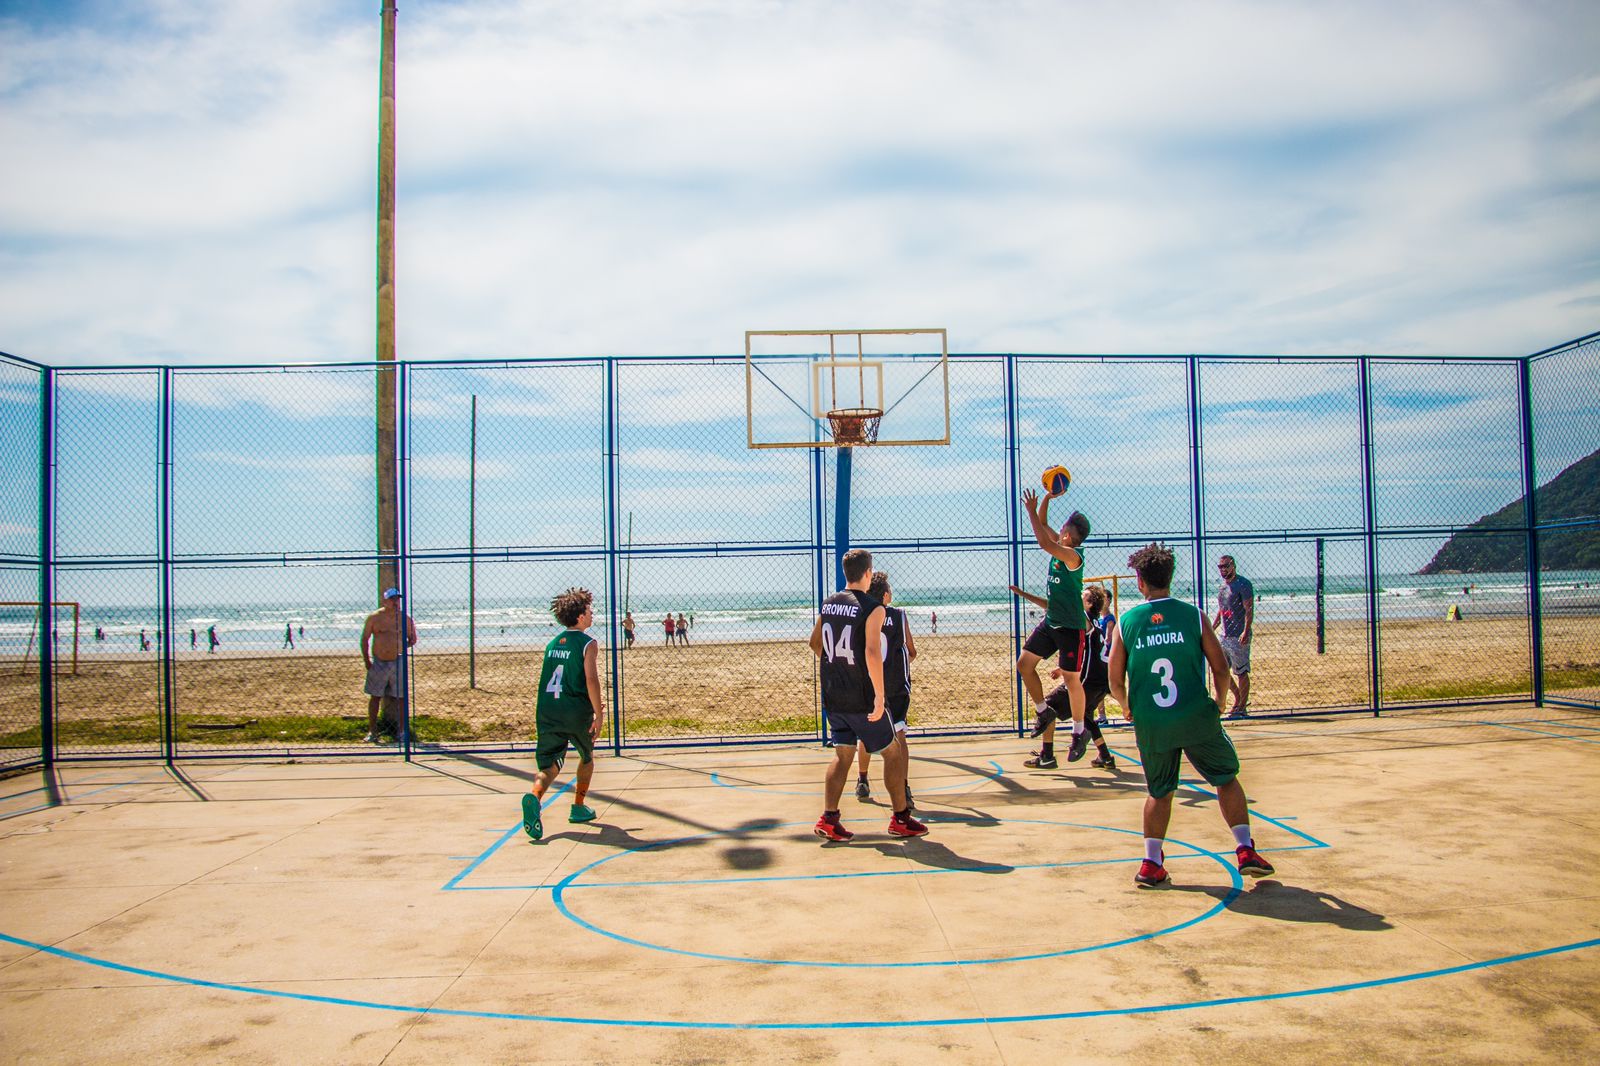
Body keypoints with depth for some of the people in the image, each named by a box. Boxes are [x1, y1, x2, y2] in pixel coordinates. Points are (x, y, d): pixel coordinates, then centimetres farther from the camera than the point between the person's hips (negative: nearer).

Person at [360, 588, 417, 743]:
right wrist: (366, 660, -2)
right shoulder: (374, 617, -1)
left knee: (401, 697, 3)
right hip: (378, 662, 0)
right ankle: (372, 732, 12)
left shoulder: (405, 618, 2)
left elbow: (413, 639, 11)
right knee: (375, 697, 4)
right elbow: (365, 639, 4)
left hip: (397, 662, 1)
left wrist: (403, 646, -10)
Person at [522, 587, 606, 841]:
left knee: (550, 762, 2)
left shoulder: (552, 643, 15)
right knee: (587, 757, 21)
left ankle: (534, 797, -28)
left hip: (546, 712, 4)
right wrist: (599, 714, -11)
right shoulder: (587, 643, -6)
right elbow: (591, 679, -17)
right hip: (576, 712, -4)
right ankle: (578, 807, 27)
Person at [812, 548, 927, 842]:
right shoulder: (872, 608, -14)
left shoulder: (828, 604, 7)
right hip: (861, 699, -6)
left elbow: (815, 643, 18)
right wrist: (879, 696, -23)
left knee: (843, 754, 13)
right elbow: (872, 652, -24)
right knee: (893, 752, 9)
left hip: (833, 696, 6)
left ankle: (828, 819, 4)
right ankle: (900, 818, 15)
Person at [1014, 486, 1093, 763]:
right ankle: (1042, 712, 20)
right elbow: (1043, 524, 17)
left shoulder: (1072, 554, -20)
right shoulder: (1061, 547, 5)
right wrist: (1048, 498, 6)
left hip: (1071, 626, -8)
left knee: (1071, 678, 0)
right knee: (1024, 663, 4)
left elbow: (1044, 542, -35)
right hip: (1050, 621, 9)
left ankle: (1080, 733, 14)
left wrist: (1031, 510, -28)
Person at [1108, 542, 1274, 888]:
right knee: (1227, 779, 18)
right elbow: (1221, 667, 0)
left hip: (1150, 725, 1)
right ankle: (1245, 850, 14)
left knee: (1159, 791, 18)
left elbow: (1115, 681, 3)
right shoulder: (1193, 615, -1)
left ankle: (1151, 864, 15)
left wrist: (1128, 710, 22)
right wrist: (1219, 704, 18)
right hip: (1196, 717, -1)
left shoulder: (1126, 621, 1)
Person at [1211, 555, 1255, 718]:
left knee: (1241, 672, -3)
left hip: (1238, 636, -9)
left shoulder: (1243, 584, -10)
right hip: (1223, 636, 9)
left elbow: (1249, 610, -16)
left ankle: (1242, 708, 4)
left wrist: (1246, 631, -26)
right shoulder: (1221, 586, 15)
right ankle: (1239, 699, 27)